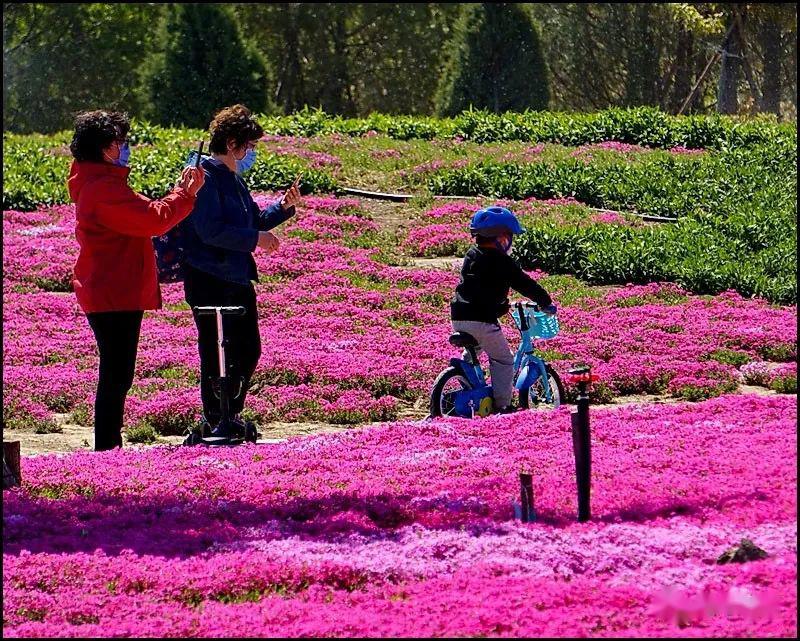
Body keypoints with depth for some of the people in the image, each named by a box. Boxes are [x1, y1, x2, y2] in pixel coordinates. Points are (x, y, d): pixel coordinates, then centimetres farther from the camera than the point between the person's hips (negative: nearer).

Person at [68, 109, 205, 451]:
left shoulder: (98, 183, 16)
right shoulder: (104, 189, -20)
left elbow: (144, 215, 20)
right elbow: (154, 220, -21)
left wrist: (179, 191, 13)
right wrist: (186, 194, -8)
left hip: (110, 295, 11)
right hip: (114, 297, -11)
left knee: (116, 377, 16)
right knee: (116, 377, -8)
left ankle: (109, 447, 21)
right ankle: (107, 449, -7)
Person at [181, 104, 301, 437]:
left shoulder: (233, 179, 16)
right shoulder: (203, 177, -15)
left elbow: (253, 221, 24)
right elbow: (211, 231, -23)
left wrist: (283, 207, 8)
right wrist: (256, 239, -18)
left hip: (238, 278, 10)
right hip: (210, 281, -10)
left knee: (248, 352, 13)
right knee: (216, 356, -3)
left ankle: (229, 416, 26)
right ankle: (215, 424, 5)